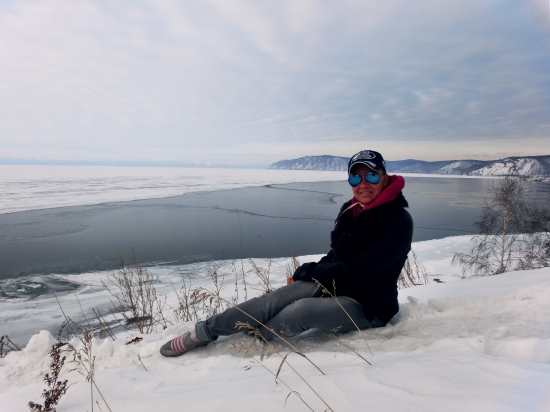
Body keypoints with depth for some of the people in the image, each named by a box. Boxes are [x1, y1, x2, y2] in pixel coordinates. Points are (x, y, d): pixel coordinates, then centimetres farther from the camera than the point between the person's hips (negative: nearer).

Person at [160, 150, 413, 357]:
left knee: (303, 310, -32)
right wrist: (310, 273, -8)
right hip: (335, 286, 5)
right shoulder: (350, 210, 3)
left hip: (367, 305, -5)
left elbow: (356, 271, -23)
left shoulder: (399, 222, -19)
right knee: (276, 299, -19)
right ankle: (204, 331, -9)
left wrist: (307, 271, -13)